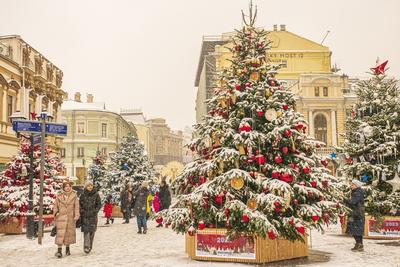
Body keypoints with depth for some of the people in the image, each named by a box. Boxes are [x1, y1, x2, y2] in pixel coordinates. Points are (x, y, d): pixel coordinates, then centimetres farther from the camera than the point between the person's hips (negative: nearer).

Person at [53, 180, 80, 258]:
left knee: (69, 232, 10)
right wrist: (56, 213, -3)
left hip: (70, 217, 1)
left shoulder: (74, 195, 1)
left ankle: (67, 249, 26)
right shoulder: (59, 196, 3)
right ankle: (59, 250, -11)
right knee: (60, 233, -10)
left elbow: (76, 206, 0)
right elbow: (55, 205, 11)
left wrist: (76, 215, -7)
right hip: (61, 217, -1)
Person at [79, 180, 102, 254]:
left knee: (92, 231, 4)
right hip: (85, 216, -1)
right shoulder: (83, 195, 3)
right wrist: (82, 211, -5)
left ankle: (90, 247, 16)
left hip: (93, 216, 1)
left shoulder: (96, 195, 2)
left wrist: (95, 211, -6)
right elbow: (80, 205, 7)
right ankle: (86, 247, -15)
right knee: (86, 231, -11)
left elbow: (99, 204, 4)